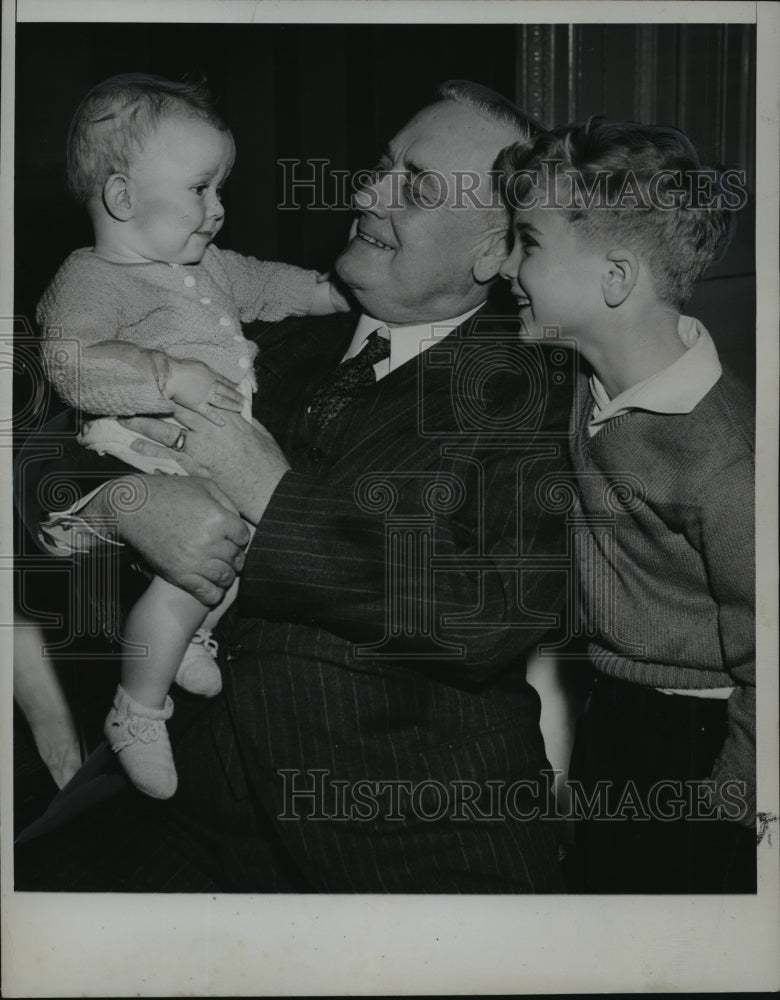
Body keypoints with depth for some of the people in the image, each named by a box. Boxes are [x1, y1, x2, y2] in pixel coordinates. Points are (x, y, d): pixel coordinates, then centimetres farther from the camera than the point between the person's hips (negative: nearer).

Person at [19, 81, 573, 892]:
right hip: (206, 810, 4)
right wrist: (128, 503, -8)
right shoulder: (285, 353, 14)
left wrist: (271, 494, -10)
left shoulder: (539, 399, -2)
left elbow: (498, 611, -17)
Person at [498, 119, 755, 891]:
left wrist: (710, 818, -14)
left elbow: (762, 681, -22)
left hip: (695, 755, -7)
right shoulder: (593, 389, -4)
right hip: (609, 725, 7)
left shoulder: (722, 461, -28)